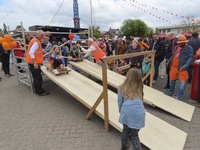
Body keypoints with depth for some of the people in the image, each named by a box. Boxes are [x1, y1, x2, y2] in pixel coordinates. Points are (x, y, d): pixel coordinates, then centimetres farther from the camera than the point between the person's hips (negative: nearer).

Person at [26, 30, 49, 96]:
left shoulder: (35, 40, 16)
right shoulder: (36, 42, -16)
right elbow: (31, 53, -24)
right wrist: (35, 63, -24)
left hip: (34, 63, 11)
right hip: (34, 63, -11)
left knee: (36, 77, 17)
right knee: (38, 78, -4)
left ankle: (37, 90, 28)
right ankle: (40, 92, 5)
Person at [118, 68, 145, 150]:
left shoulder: (122, 88, 8)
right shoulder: (139, 88, 14)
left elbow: (120, 102, 11)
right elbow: (140, 101, 17)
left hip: (126, 113, 0)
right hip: (138, 113, 0)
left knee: (125, 130, 26)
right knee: (134, 134, 20)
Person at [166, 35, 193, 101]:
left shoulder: (189, 48, -4)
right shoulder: (176, 47, 13)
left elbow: (190, 58, -11)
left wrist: (185, 65, -26)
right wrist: (169, 61, 11)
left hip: (182, 68, -5)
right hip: (173, 67, 5)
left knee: (182, 83, -4)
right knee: (172, 81, 16)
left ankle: (179, 97, 9)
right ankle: (171, 92, 36)